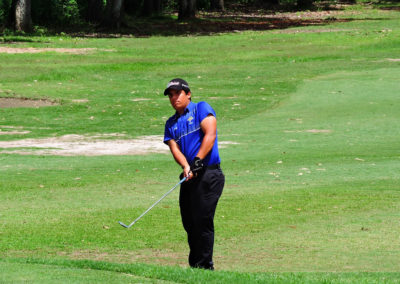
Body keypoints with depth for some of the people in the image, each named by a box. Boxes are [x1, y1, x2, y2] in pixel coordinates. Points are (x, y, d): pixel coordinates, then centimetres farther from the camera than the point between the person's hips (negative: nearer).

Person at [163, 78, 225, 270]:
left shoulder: (202, 109, 3)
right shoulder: (171, 123, 19)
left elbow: (210, 134, -11)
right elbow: (174, 148, 4)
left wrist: (198, 160, -20)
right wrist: (186, 167, -16)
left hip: (209, 174, -7)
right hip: (189, 176, 7)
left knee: (202, 221, -12)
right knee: (189, 223, 7)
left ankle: (204, 266, -8)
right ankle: (194, 268, 15)